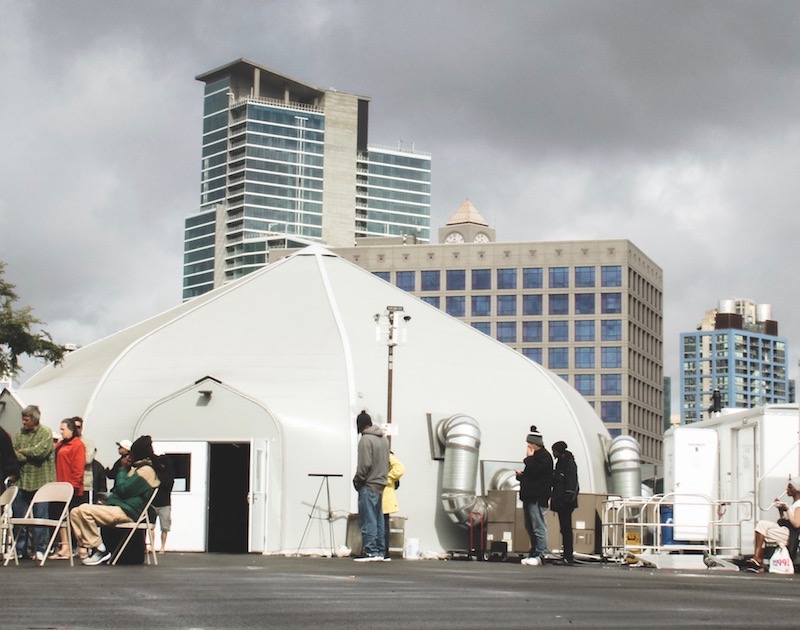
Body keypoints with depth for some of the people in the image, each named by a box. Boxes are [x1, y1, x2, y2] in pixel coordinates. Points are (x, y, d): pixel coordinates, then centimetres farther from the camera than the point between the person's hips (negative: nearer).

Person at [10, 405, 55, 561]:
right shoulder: (20, 434, 11)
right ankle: (18, 549, 14)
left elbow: (41, 451, -16)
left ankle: (39, 549, 7)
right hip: (22, 481, 4)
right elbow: (13, 453, 1)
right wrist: (31, 455, -15)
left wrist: (23, 452, -4)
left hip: (41, 482, -4)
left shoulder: (46, 433, -2)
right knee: (19, 516, 5)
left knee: (40, 516, 0)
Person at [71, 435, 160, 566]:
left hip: (125, 512, -11)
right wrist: (126, 468, 12)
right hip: (118, 508, 11)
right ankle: (89, 546, -9)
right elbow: (120, 488, 24)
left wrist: (123, 469, -1)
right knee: (75, 512, 0)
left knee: (84, 510, -27)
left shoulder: (146, 470, -9)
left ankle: (100, 549, -20)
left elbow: (123, 489, -15)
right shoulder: (139, 468, 24)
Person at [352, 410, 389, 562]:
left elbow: (364, 465, -17)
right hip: (381, 484, 8)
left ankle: (370, 551, -8)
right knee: (378, 519, 11)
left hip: (369, 485, -8)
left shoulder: (365, 440, -13)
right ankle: (379, 551, 13)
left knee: (368, 519, -6)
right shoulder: (384, 438, 12)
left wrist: (357, 480, -6)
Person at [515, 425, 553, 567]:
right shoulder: (536, 456, 21)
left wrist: (529, 458, -9)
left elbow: (534, 470, -22)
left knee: (538, 526, -12)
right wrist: (521, 475, 11)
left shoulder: (544, 456, -8)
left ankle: (540, 554, -14)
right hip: (530, 496, 10)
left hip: (537, 498, -10)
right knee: (530, 527, 11)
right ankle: (533, 554, 15)